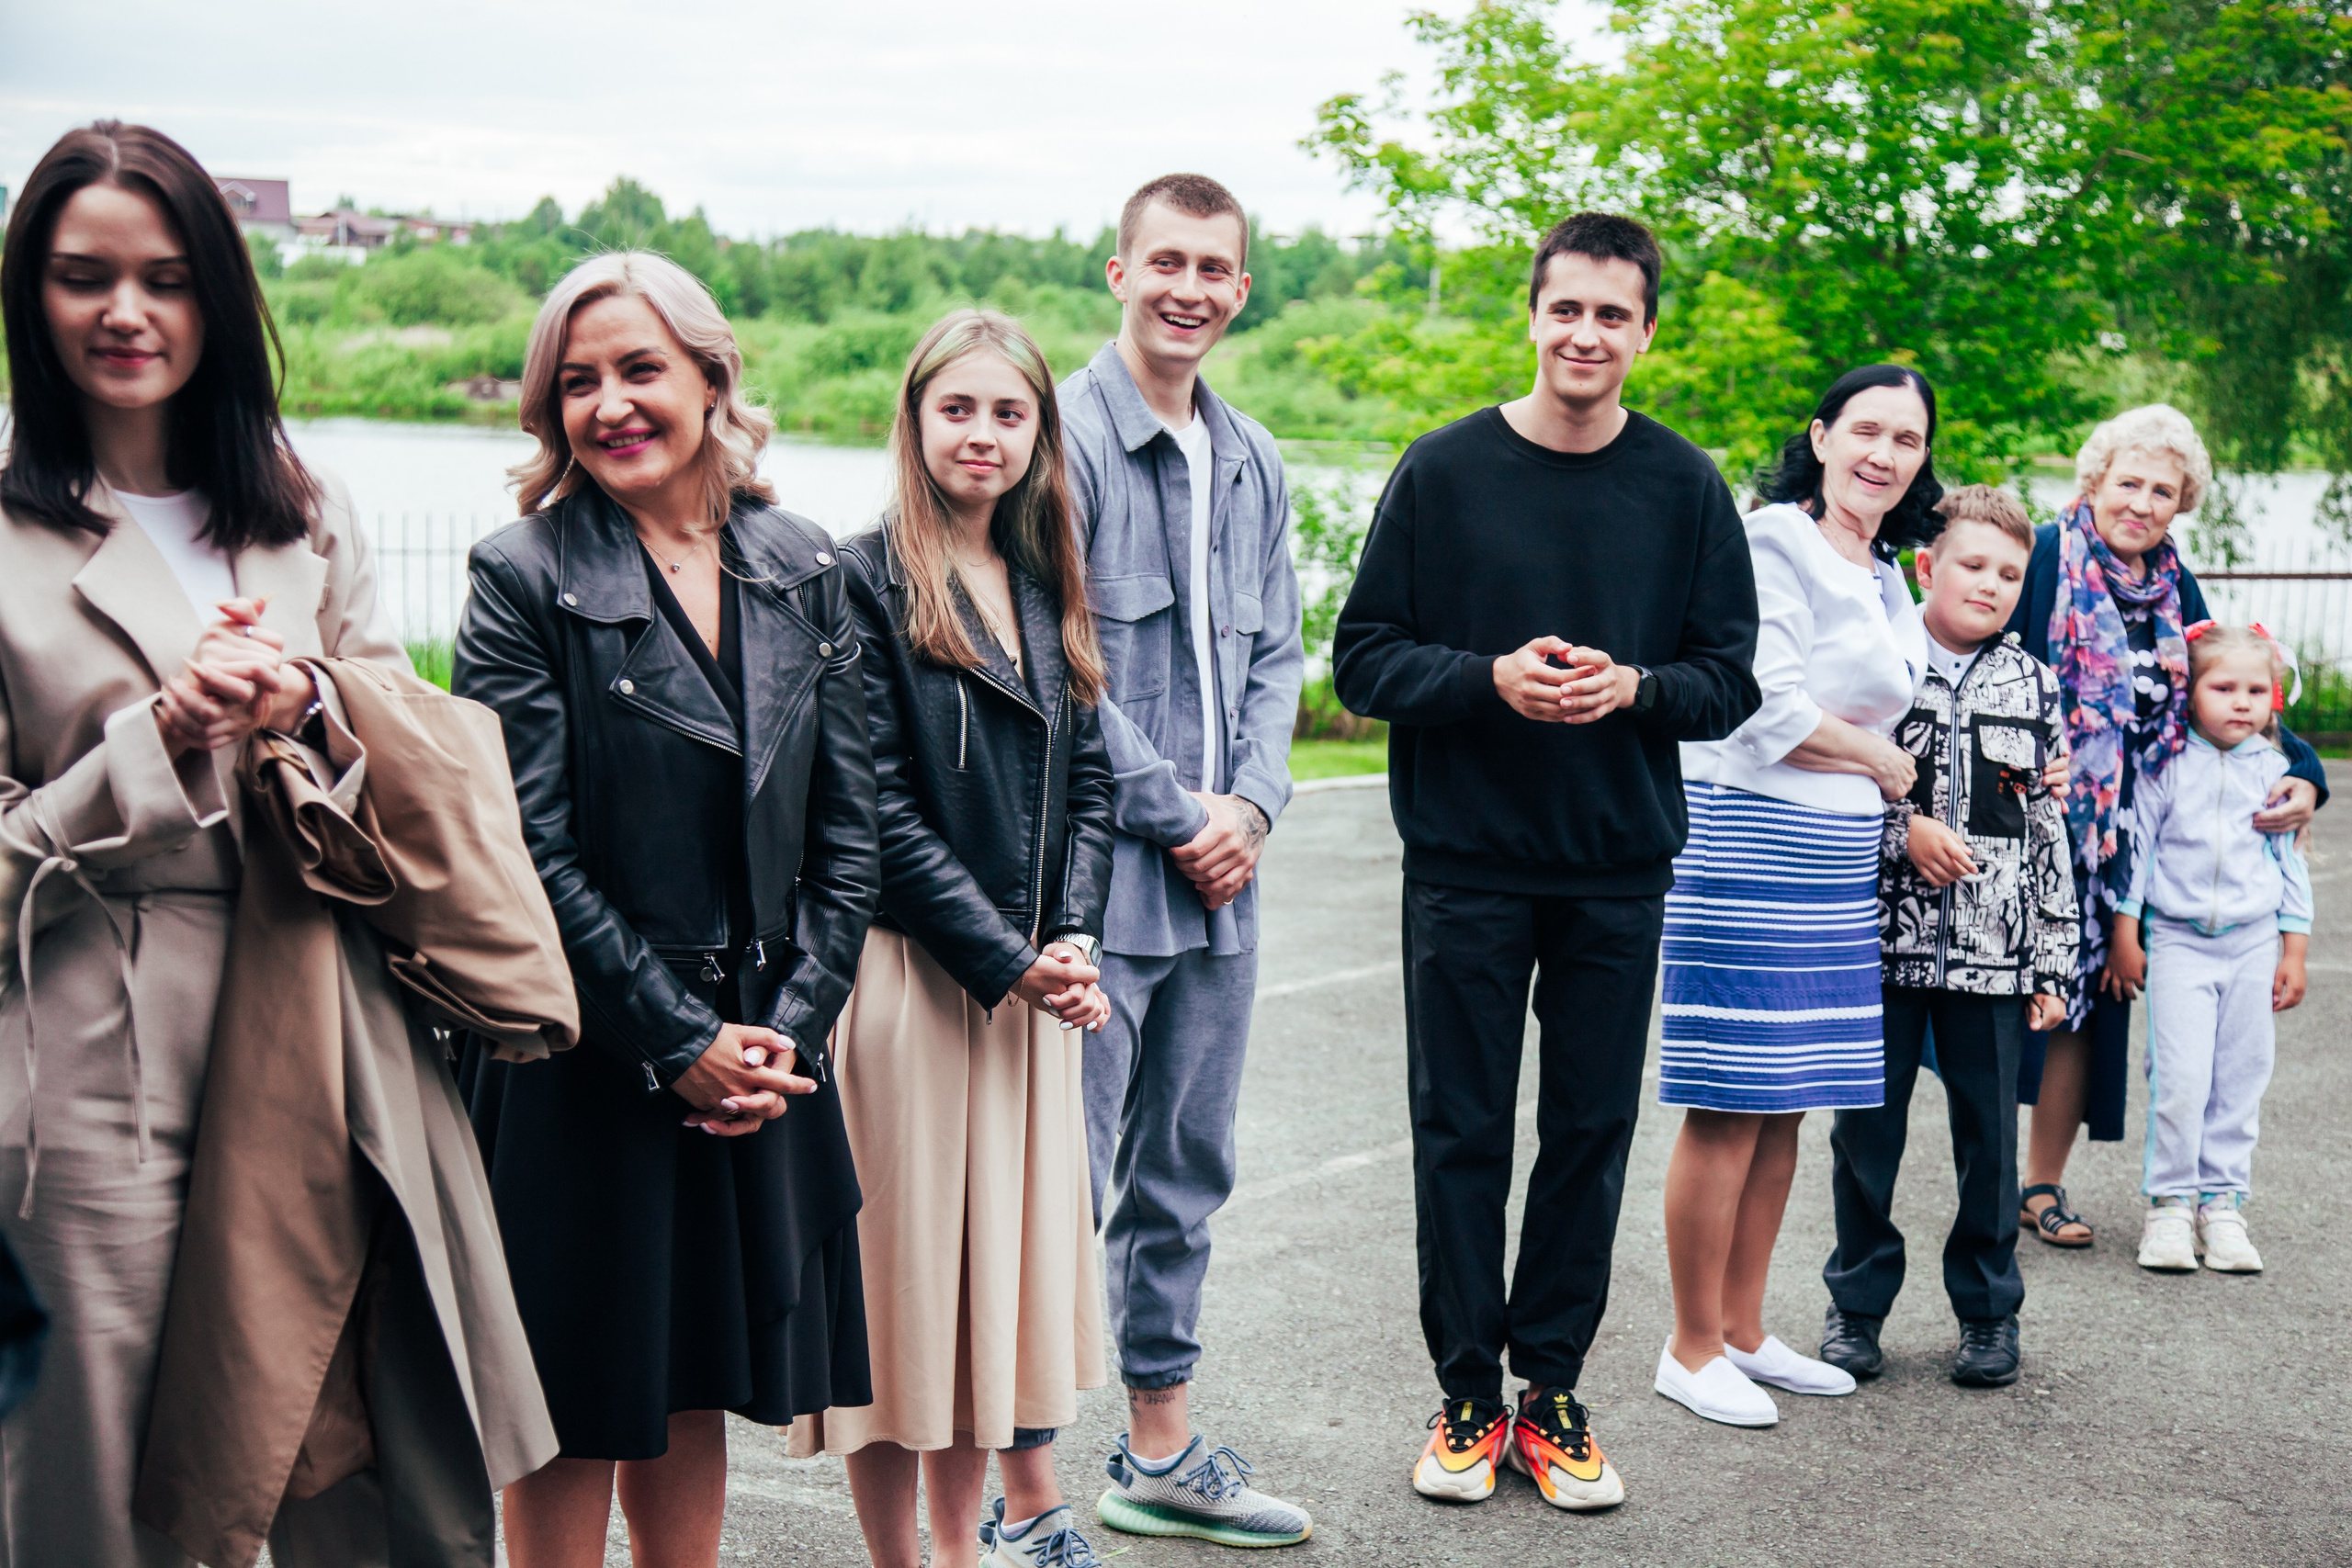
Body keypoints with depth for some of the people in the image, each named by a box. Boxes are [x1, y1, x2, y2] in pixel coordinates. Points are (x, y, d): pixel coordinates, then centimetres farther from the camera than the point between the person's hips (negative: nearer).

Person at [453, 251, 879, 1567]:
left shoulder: (802, 568, 6)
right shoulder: (524, 579, -7)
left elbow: (847, 826, 6)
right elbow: (532, 853, -12)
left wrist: (794, 1023, -4)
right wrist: (677, 1043, -13)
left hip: (764, 1052, 4)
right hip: (584, 1063, -4)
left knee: (694, 1394, 15)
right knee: (573, 1412, 6)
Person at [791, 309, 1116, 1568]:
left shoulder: (1049, 587, 12)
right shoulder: (865, 580, -9)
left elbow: (1087, 779, 12)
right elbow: (880, 814, -13)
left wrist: (1073, 939, -3)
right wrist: (1009, 960, -14)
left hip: (1033, 979, 7)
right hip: (908, 978, -6)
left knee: (1007, 1252, 12)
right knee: (903, 1266, 1)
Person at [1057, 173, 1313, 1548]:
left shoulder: (1253, 461, 14)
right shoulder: (1066, 437, -9)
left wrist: (1252, 804, -1)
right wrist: (1176, 816, -11)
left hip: (1219, 875, 8)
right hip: (1095, 869, -7)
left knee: (1186, 1175, 16)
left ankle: (1163, 1451, 29)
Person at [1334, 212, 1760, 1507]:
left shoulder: (1685, 489, 3)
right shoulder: (1443, 472, 0)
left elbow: (1730, 682, 4)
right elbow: (1364, 659, -1)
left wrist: (1633, 686, -16)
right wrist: (1491, 679, -18)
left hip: (1617, 870, 2)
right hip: (1464, 866, -1)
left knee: (1592, 1132, 7)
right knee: (1461, 1131, 4)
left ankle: (1552, 1392, 20)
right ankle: (1468, 1394, 17)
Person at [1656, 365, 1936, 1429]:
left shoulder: (1884, 574, 17)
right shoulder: (1778, 541, -10)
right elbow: (1763, 709, -18)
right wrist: (1884, 763, -5)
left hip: (1837, 860, 9)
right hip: (1750, 842, -9)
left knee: (1785, 1107, 13)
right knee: (1731, 1106, -4)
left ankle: (1743, 1333, 23)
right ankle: (1692, 1351, 6)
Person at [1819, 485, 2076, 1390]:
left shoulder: (2034, 688, 8)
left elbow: (2050, 832, 9)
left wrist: (2053, 964, 7)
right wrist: (1906, 830, -15)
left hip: (1992, 953, 2)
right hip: (1883, 941, -2)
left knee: (1989, 1135, 8)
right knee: (1866, 1129, 6)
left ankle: (1988, 1309, 23)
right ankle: (1858, 1307, 21)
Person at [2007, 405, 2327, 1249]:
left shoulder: (2175, 589, 10)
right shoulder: (2044, 558, -7)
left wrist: (2301, 772, 2)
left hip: (2117, 838, 5)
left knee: (2085, 1000, 8)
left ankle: (2044, 1183, 18)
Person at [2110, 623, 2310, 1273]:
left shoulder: (2274, 771, 5)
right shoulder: (2168, 765, -3)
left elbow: (2291, 863, 11)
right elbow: (2138, 846, 2)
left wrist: (2293, 952, 10)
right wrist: (2125, 935, 1)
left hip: (2253, 945, 3)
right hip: (2178, 941, -3)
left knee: (2240, 1081, 6)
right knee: (2180, 1077, -10)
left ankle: (2222, 1203, 16)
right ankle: (2170, 1205, 2)